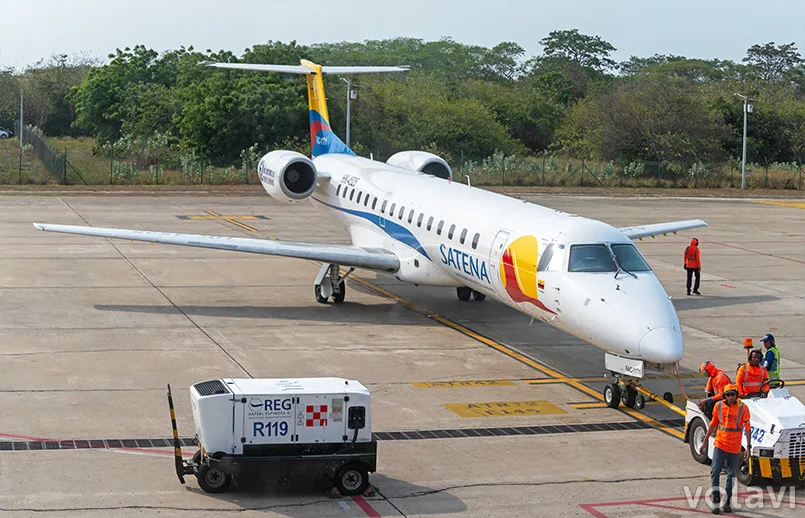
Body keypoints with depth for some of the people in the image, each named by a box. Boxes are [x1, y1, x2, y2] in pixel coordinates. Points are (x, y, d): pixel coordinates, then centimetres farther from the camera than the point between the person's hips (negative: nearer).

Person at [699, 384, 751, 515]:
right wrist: (705, 442, 10)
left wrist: (748, 447, -11)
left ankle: (728, 502, 23)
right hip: (720, 445, 1)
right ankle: (716, 501, 1)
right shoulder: (719, 406, -2)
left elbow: (747, 428, -6)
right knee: (715, 472, -9)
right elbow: (713, 425, 8)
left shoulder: (742, 408, -8)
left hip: (735, 448, -1)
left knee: (731, 475, 12)